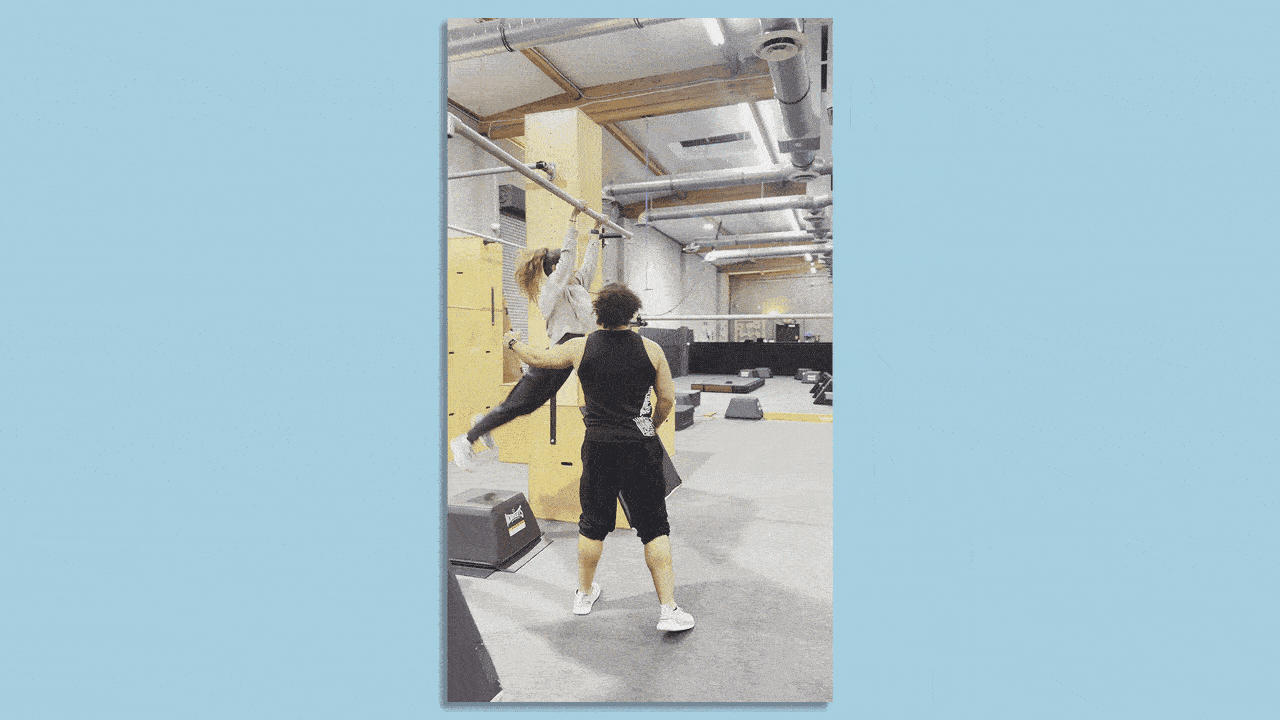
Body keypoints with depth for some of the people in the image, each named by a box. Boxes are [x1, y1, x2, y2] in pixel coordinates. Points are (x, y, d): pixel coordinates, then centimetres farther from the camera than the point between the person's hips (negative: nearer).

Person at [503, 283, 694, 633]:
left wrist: (514, 342, 32)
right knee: (654, 527, 8)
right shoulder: (650, 349, -2)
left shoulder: (581, 347, -2)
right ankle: (669, 609, 10)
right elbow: (667, 399, 1)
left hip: (598, 447, 1)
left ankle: (584, 594, 35)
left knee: (593, 524, 17)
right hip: (641, 448, -1)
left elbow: (537, 358, 12)